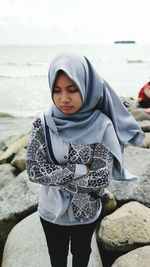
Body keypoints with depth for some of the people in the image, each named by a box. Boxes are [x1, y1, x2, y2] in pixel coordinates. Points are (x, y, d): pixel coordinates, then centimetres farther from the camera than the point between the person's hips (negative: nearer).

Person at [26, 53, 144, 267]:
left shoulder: (102, 125, -22)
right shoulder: (43, 124, -17)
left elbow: (101, 178, -24)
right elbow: (34, 171, -21)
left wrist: (56, 174, -22)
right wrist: (80, 170, -25)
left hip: (87, 211, -1)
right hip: (52, 210, 1)